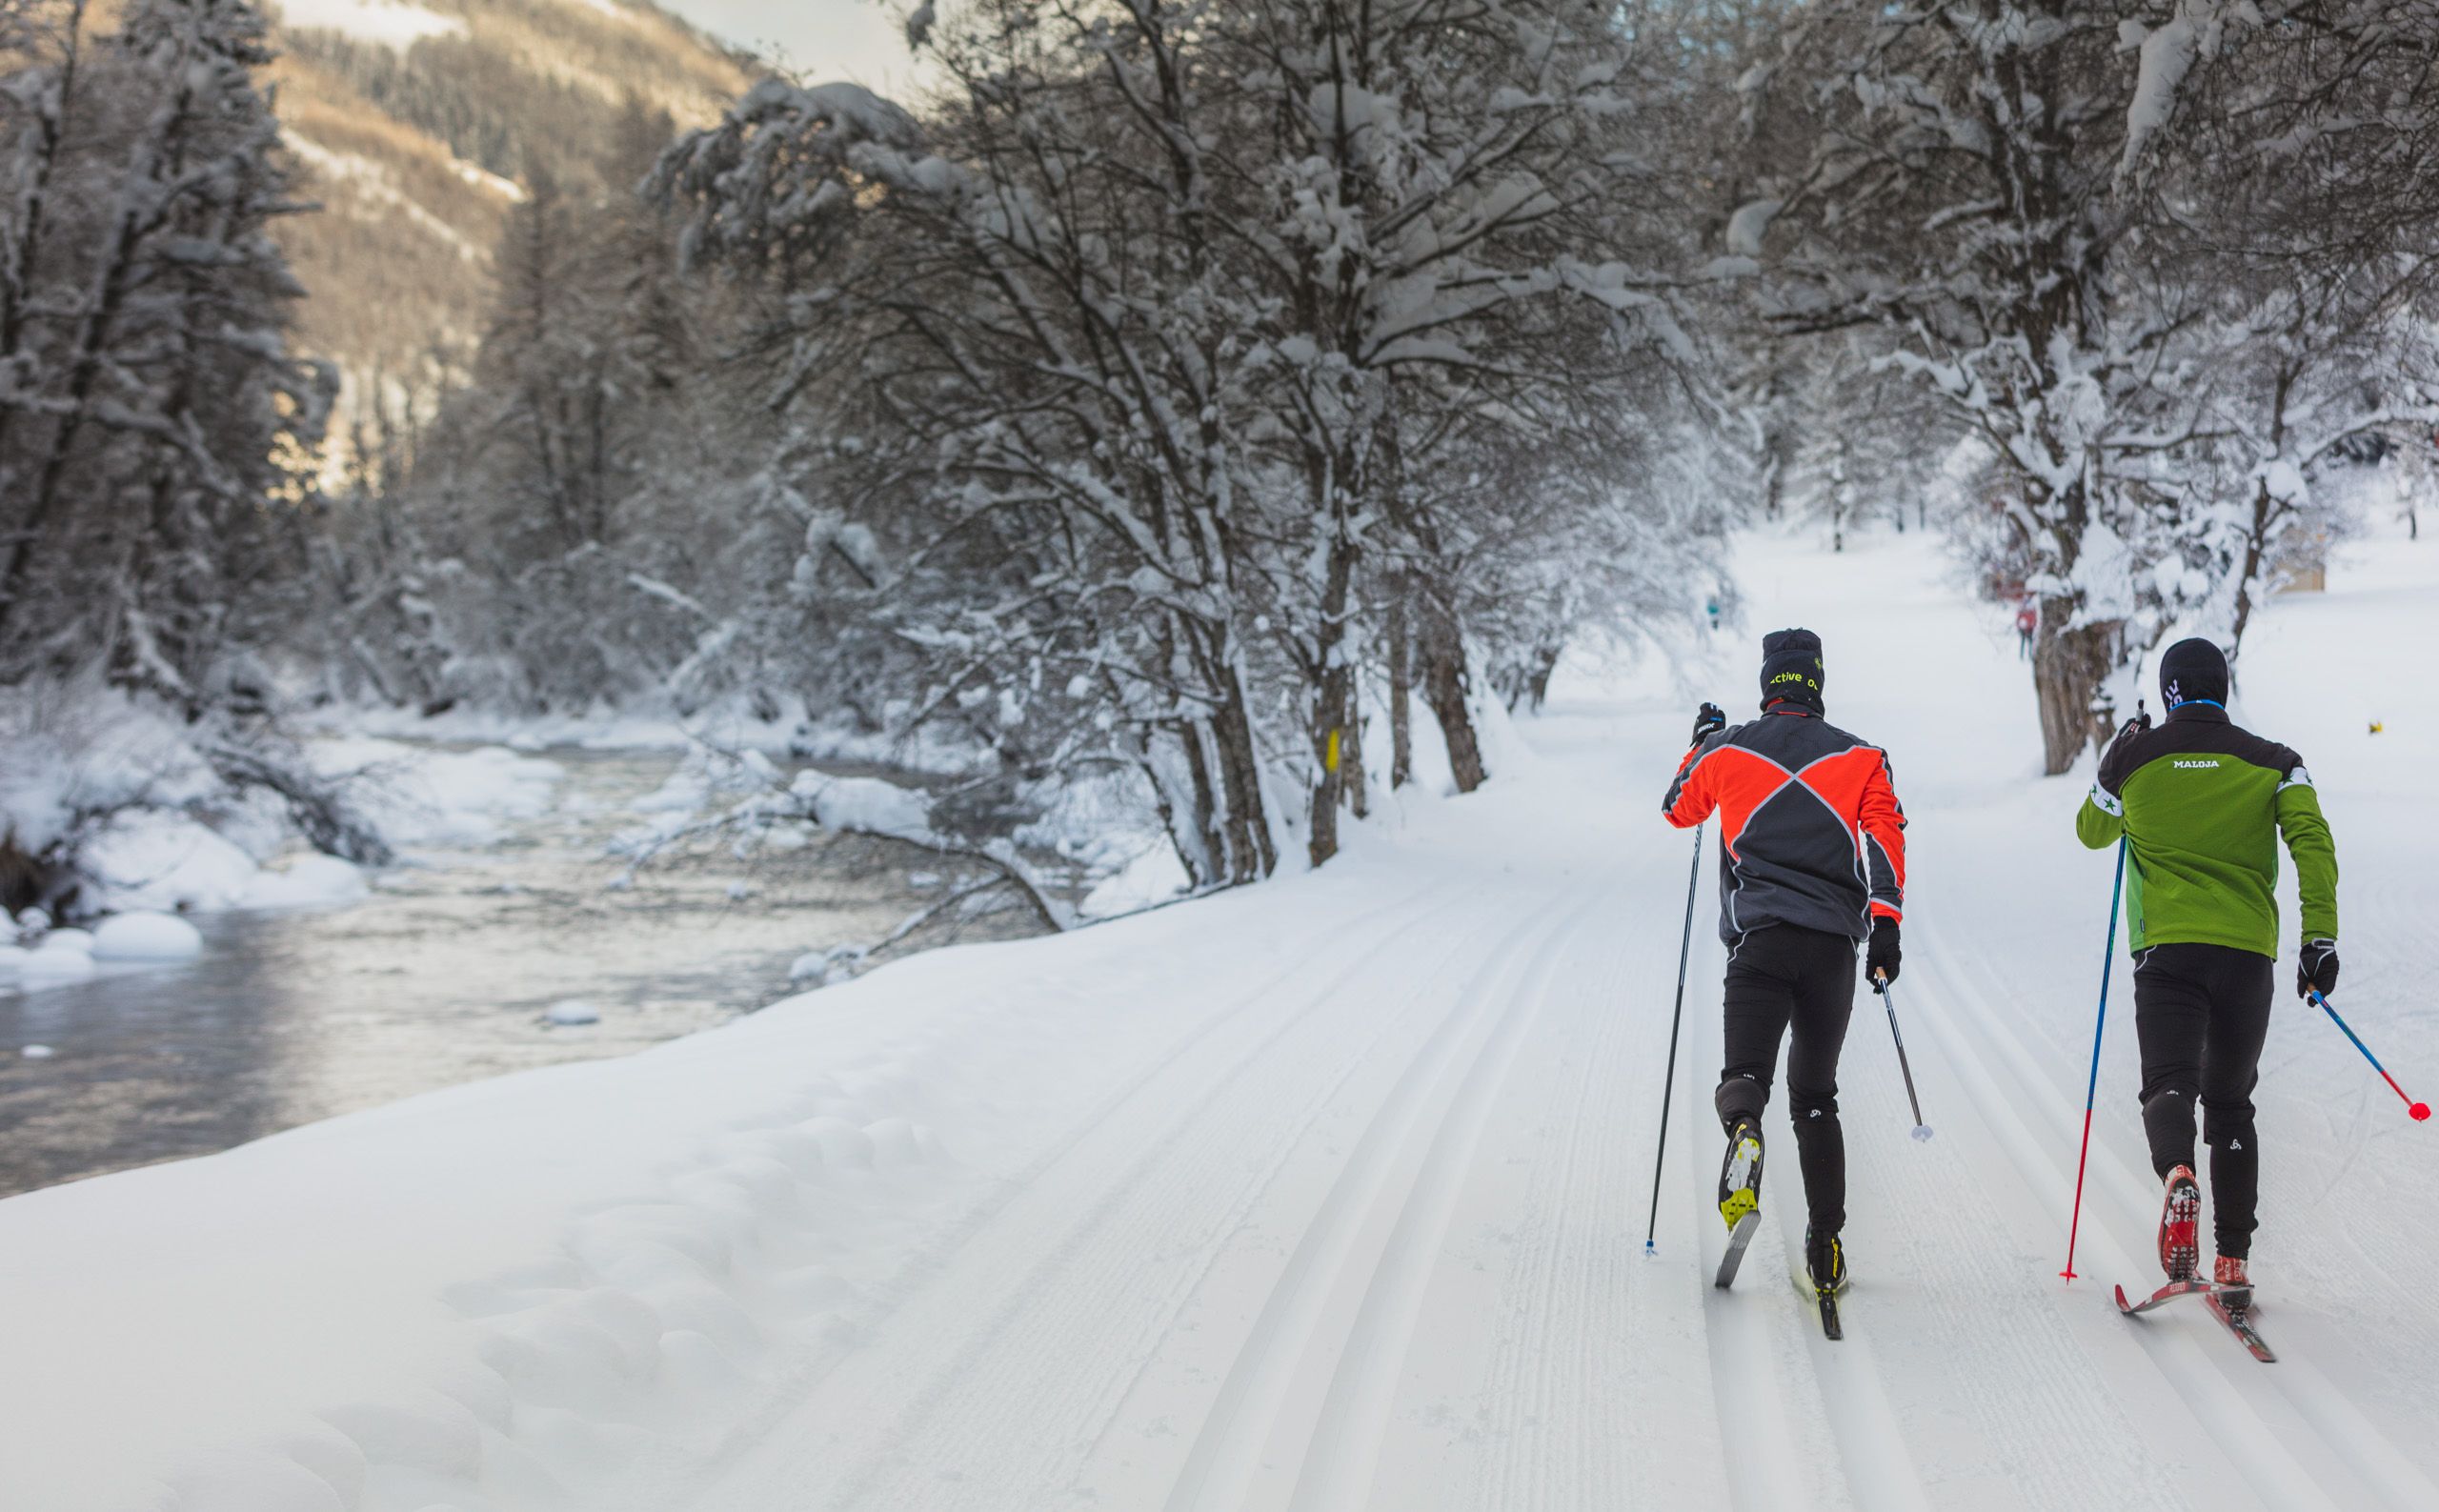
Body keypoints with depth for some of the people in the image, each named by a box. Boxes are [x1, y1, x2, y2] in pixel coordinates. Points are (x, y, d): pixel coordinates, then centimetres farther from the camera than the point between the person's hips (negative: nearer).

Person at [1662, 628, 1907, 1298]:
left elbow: (1678, 808, 28)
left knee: (1745, 1073, -8)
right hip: (1835, 944, 2)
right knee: (1815, 1095, 13)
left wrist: (1702, 741, 44)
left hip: (1759, 938, -2)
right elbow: (1885, 837, -2)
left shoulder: (1727, 749, 11)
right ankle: (1826, 1252, 7)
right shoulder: (1861, 757, 12)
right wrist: (1885, 923, -7)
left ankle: (1744, 1132, -47)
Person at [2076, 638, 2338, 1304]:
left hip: (2167, 950, -2)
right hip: (2249, 951, 2)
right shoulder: (2271, 762, 7)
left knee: (2170, 1083, -4)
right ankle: (2233, 1261, 12)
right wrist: (2319, 937, -11)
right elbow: (2312, 840, -8)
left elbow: (2092, 830, 22)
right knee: (2231, 1102, 14)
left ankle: (2177, 1173, -40)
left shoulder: (2134, 757, 5)